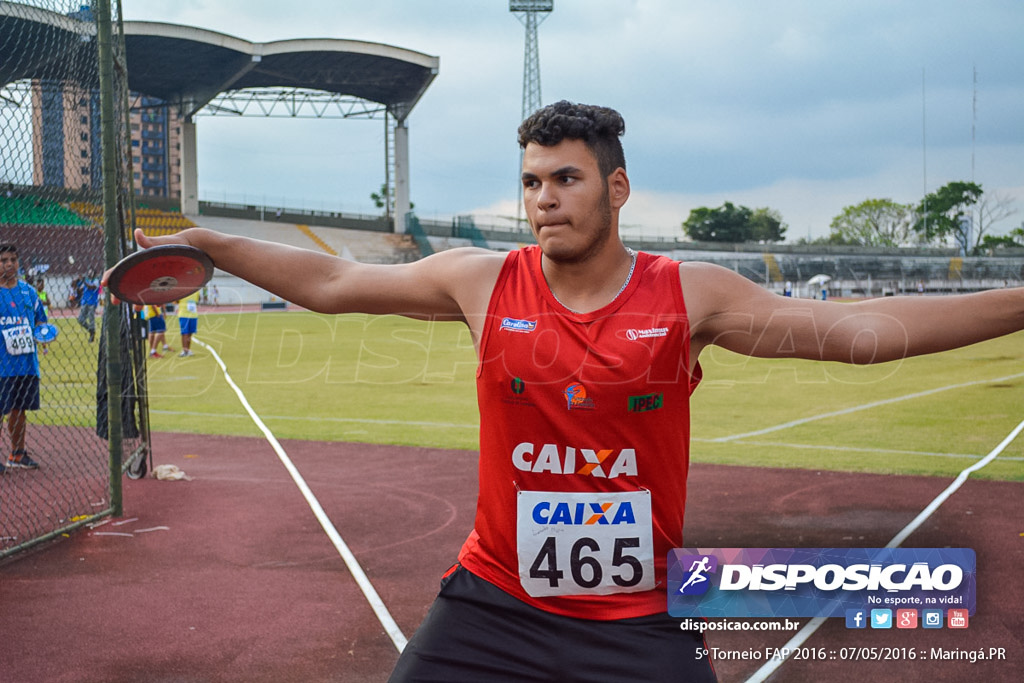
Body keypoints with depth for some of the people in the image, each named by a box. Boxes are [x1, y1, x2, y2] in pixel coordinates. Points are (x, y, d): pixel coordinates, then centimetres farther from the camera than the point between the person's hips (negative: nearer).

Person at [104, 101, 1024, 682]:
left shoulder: (690, 294, -6)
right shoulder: (481, 283, -4)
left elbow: (853, 329, -7)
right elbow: (330, 282, 3)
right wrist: (209, 243, 0)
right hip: (495, 605, 1)